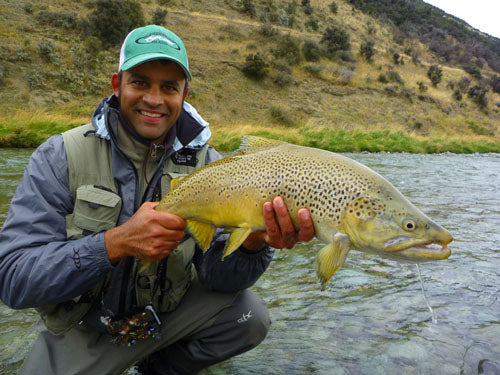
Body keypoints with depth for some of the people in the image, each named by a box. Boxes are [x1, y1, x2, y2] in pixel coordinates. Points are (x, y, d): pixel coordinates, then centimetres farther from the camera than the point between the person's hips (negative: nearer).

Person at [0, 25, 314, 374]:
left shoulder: (205, 164, -9)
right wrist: (117, 243, -36)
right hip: (79, 329, -2)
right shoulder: (61, 157, -16)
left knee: (249, 315, -16)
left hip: (168, 312, 3)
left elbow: (214, 271, -14)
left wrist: (254, 243, -37)